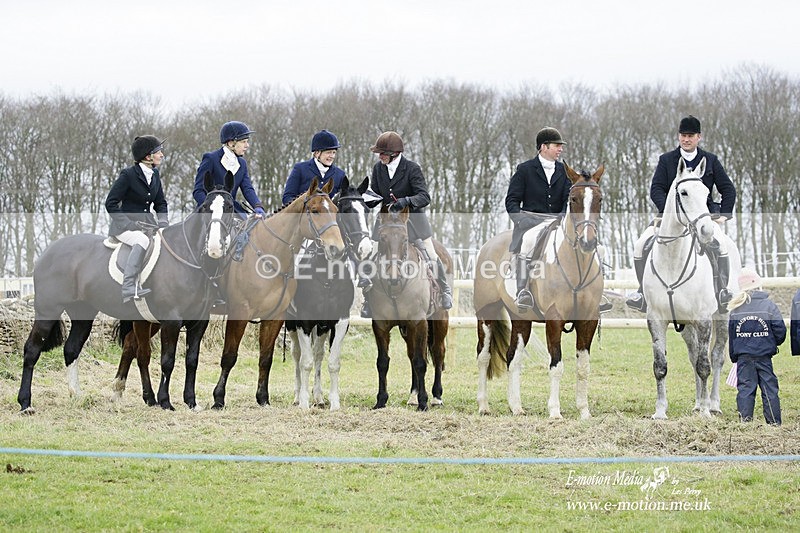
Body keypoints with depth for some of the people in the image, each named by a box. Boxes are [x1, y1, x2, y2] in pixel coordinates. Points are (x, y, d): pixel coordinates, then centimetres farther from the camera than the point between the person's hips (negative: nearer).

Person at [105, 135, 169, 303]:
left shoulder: (155, 174, 9)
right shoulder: (128, 174, -12)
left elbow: (160, 203, 19)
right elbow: (111, 203, -12)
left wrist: (163, 220, -1)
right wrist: (129, 223, -19)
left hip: (147, 221, 7)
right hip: (124, 225, -7)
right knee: (143, 240, -35)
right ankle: (128, 288, -40)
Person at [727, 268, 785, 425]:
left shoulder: (736, 309, 1)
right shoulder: (768, 305, -6)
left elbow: (731, 335, 7)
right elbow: (780, 329, -6)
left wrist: (733, 356, 17)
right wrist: (776, 343, 14)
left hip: (743, 355, 1)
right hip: (764, 354, -1)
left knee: (745, 388, 4)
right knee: (769, 387, 5)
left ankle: (745, 421, -2)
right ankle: (774, 422, 6)